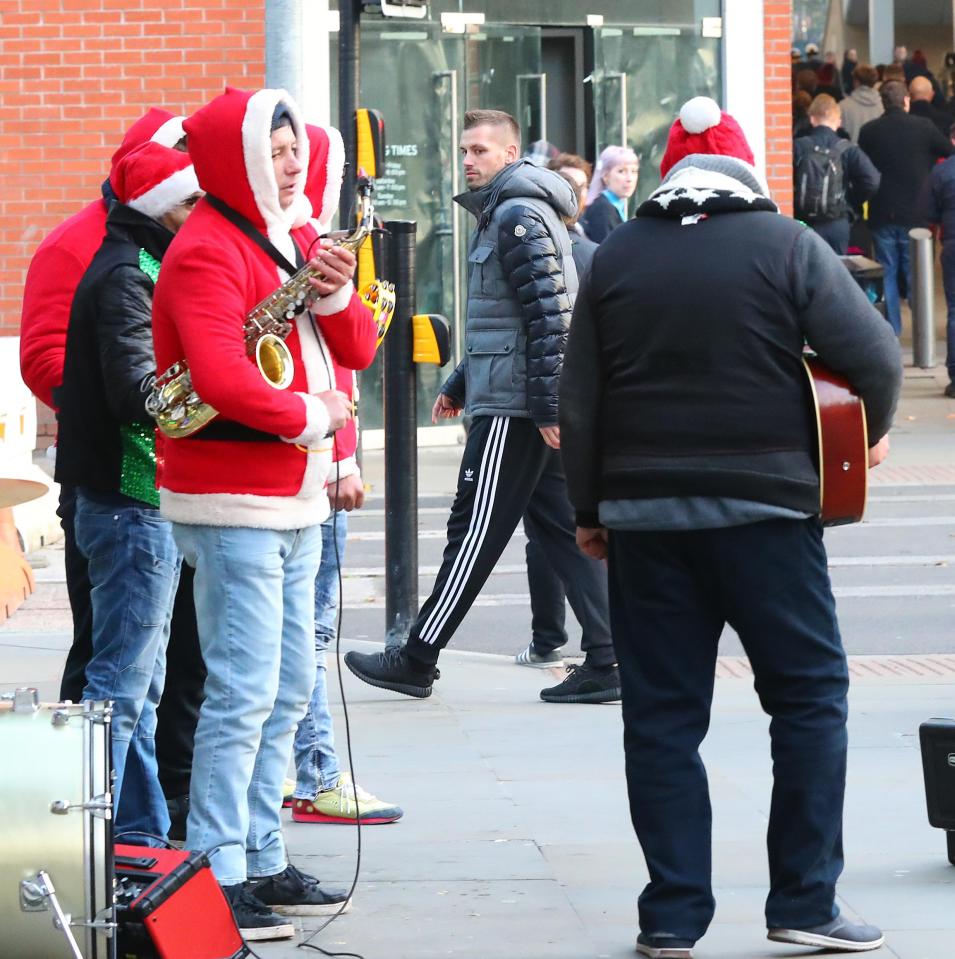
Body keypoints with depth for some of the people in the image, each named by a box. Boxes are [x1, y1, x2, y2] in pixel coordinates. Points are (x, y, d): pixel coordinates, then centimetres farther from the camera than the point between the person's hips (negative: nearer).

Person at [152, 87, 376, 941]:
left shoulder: (292, 239, 15)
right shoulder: (207, 252, -13)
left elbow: (358, 351, 12)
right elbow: (224, 379, -25)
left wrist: (335, 295, -7)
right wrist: (311, 417, -11)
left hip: (296, 502, 9)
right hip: (234, 503, -9)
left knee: (289, 688, 13)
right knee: (245, 692, -11)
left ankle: (264, 861, 21)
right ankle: (218, 877, -9)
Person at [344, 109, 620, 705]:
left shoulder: (517, 215, -12)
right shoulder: (504, 213, 20)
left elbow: (549, 315, -20)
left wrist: (546, 406, -23)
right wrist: (460, 386, 28)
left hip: (514, 409, -10)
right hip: (536, 407, 10)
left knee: (476, 532, -4)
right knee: (562, 530, 7)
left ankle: (417, 661, 2)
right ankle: (607, 662, 4)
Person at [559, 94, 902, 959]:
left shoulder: (618, 257, 7)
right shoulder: (786, 245, -2)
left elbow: (579, 401, 8)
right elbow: (873, 354, -9)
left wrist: (589, 508, 17)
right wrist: (868, 433, 11)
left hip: (644, 512, 3)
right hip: (762, 504, -3)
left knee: (661, 713, 7)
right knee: (810, 692, 7)